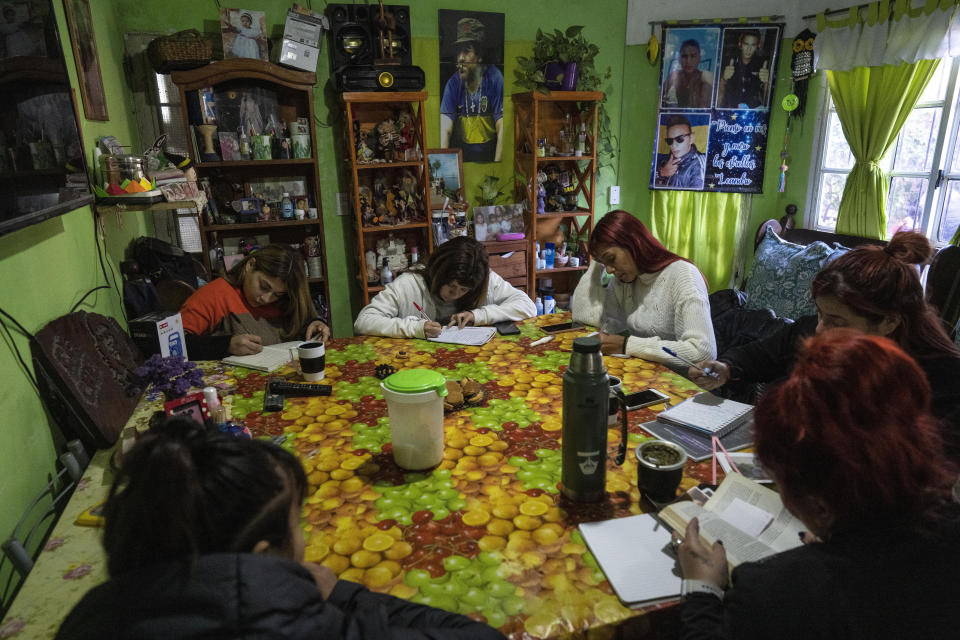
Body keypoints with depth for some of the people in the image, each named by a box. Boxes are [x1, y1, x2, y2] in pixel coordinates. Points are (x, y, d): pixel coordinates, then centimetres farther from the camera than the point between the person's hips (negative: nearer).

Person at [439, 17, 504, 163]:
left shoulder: (494, 78, -9)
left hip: (489, 152, -1)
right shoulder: (453, 83, -3)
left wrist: (496, 165, -19)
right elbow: (445, 129, -10)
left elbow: (501, 128, -11)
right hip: (461, 151, 1)